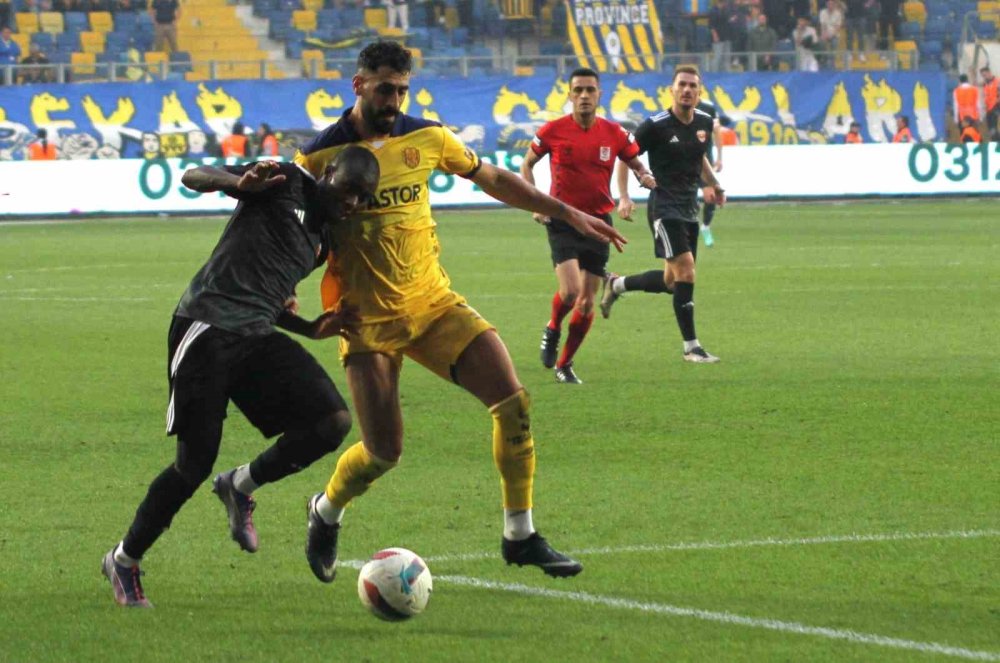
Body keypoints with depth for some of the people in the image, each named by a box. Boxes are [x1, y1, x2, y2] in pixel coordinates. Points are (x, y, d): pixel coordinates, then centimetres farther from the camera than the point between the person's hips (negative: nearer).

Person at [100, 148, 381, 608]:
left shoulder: (323, 238, 22)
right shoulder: (285, 183, 1)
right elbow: (192, 177, -6)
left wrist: (312, 329, 16)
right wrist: (241, 183, -26)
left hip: (257, 338, 7)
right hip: (206, 327, -7)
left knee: (333, 421, -12)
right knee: (196, 463, -6)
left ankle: (241, 487, 11)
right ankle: (123, 560, 15)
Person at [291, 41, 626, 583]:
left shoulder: (425, 138, 2)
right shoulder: (320, 156, -10)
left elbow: (492, 179, 16)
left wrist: (569, 215, 17)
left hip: (434, 303, 4)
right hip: (369, 320, -4)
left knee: (513, 402, -11)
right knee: (383, 452, -8)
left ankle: (520, 537, 1)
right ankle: (326, 513, 27)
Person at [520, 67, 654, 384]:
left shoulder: (615, 134, -1)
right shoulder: (553, 131, -6)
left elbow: (635, 163, 13)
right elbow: (527, 164, 8)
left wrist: (645, 177, -10)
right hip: (562, 219, -3)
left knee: (587, 304, 4)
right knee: (570, 291, -20)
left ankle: (564, 364, 20)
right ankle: (552, 329, 13)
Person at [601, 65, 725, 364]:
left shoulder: (704, 122, 6)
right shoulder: (656, 125, -13)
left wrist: (712, 183, 10)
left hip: (690, 209, 7)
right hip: (664, 207, -7)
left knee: (671, 281, 12)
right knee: (685, 273, -16)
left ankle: (616, 284, 36)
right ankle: (691, 346, -9)